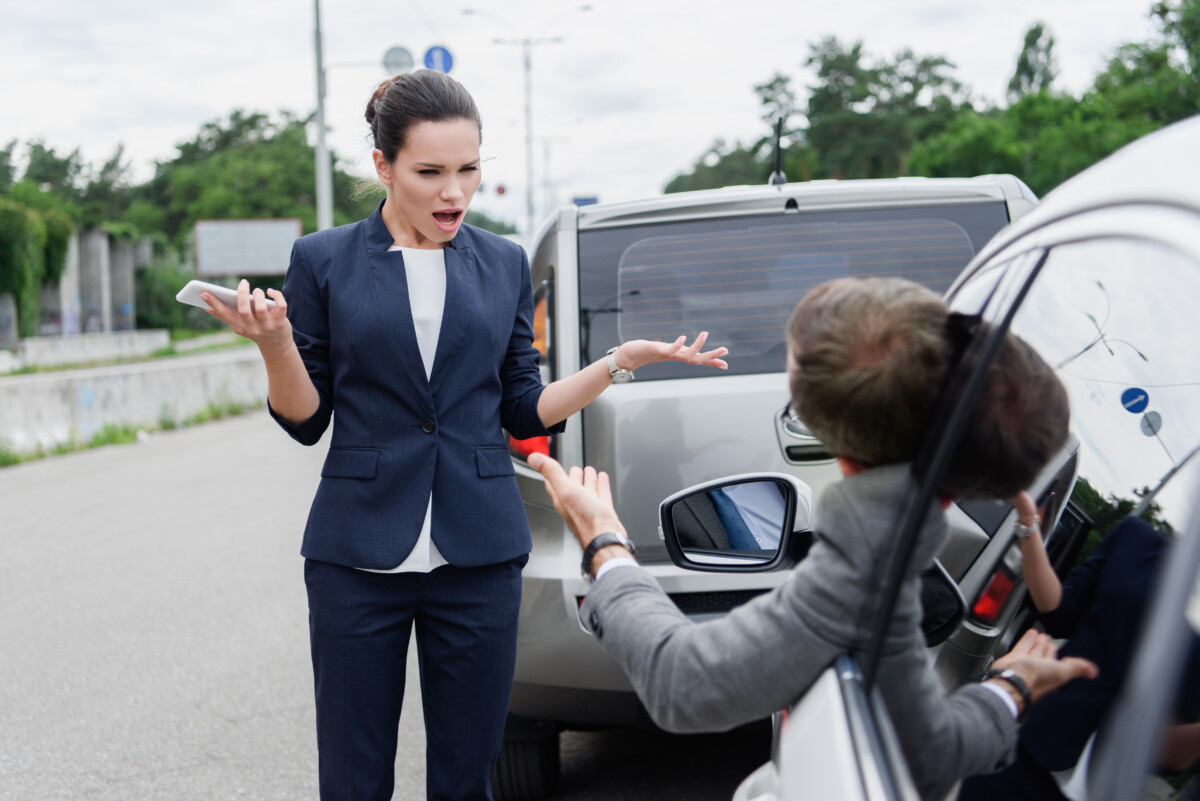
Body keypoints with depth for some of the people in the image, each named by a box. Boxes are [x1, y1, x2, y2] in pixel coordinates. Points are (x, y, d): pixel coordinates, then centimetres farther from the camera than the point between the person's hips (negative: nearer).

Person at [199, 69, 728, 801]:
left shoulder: (505, 264, 8)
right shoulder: (324, 261, 1)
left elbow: (525, 412, 10)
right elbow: (305, 420, 2)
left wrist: (622, 359, -1)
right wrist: (274, 343, -16)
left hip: (478, 555, 2)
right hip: (361, 556, -2)